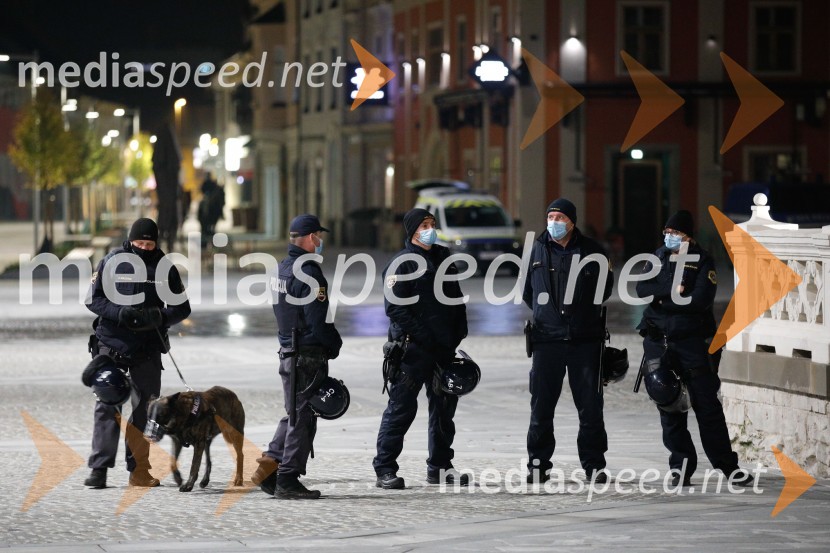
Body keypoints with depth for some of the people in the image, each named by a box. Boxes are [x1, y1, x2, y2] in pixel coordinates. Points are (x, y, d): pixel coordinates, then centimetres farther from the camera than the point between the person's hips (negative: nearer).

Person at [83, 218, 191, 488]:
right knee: (107, 406, -6)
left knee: (143, 409, 7)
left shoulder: (165, 268, 2)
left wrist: (161, 317, -16)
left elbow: (182, 308, 6)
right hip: (111, 344, -2)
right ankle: (99, 468, -7)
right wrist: (119, 313, -19)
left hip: (147, 349, 2)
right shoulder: (112, 262, -2)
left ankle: (139, 470, 14)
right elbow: (93, 298, -1)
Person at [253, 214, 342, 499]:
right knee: (302, 419, -1)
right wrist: (335, 344, -4)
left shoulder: (281, 269, 11)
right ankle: (288, 481, 2)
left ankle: (269, 466, 9)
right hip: (309, 356, -9)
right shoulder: (308, 272, -18)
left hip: (287, 352, 9)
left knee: (293, 415, 19)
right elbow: (318, 320, -21)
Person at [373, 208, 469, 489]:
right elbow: (396, 308, -15)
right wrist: (425, 338, -18)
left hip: (444, 349, 7)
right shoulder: (402, 263, -8)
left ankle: (440, 466, 23)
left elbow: (456, 298, 21)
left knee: (444, 406, 12)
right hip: (413, 350, -7)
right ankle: (385, 470, -4)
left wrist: (458, 332, 6)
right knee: (401, 408, -7)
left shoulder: (443, 257, 15)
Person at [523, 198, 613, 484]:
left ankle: (594, 465, 9)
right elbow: (527, 290, 17)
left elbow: (604, 290, 11)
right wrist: (546, 311, 9)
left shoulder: (591, 251, 3)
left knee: (590, 407, 1)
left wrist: (580, 309, 5)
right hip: (547, 339, 1)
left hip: (585, 339, -1)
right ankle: (538, 465, 9)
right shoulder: (538, 251, 8)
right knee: (541, 407, 1)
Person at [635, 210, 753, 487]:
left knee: (707, 404, -3)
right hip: (659, 344, 4)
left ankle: (727, 465, 4)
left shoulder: (703, 261, -1)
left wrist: (663, 300, -10)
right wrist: (671, 290, -16)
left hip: (693, 342, -4)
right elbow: (642, 289, -2)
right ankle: (681, 465, 11)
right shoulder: (659, 256, 12)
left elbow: (701, 300, -15)